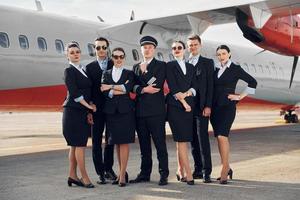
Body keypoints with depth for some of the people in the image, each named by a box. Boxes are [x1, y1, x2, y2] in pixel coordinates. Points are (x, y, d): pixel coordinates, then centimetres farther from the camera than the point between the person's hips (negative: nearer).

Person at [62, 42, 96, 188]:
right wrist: (89, 106, -10)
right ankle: (84, 177, -3)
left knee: (75, 145, 10)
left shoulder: (83, 70, 17)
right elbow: (74, 93, -14)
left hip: (82, 111, 8)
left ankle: (72, 176, 16)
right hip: (73, 111, -8)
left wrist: (90, 106, 7)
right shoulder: (69, 71, -7)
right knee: (80, 144, -7)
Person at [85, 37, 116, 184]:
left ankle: (108, 168, 22)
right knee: (96, 142, 2)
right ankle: (100, 172, 8)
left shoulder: (115, 65, 6)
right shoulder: (90, 67, 6)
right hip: (97, 109, 0)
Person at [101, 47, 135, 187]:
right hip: (111, 111, 3)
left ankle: (122, 175, -5)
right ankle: (122, 172, 16)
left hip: (125, 111, -3)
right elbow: (104, 91, -2)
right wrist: (120, 90, -11)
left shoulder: (129, 74, 8)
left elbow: (128, 88, -11)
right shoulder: (106, 74, 14)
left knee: (124, 142, -6)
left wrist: (111, 87, -8)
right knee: (117, 143, 7)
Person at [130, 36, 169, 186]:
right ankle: (145, 173, 18)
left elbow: (157, 85, -12)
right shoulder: (136, 67, 18)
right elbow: (134, 87, 7)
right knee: (144, 144, 10)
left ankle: (163, 174, 3)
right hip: (140, 110, 5)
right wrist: (145, 89, -9)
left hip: (156, 110, -5)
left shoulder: (161, 65, 2)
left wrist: (141, 85, -5)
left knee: (160, 143, -3)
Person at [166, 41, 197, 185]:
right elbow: (173, 88, -6)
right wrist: (184, 103, -8)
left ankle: (180, 171, 16)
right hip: (175, 106, -4)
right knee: (181, 140, -8)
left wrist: (186, 94, -10)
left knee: (182, 140, 6)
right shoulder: (169, 66, 3)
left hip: (189, 106, 4)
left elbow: (194, 87, 9)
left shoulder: (191, 67, 17)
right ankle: (188, 173, -8)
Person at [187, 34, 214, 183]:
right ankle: (198, 170, 14)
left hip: (201, 106, -3)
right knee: (193, 139, 7)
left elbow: (210, 85, -1)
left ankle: (206, 172, -4)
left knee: (203, 138, -7)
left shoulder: (207, 63, 5)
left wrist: (208, 106, -10)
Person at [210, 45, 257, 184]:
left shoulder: (235, 69, 0)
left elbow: (253, 82, -1)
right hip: (215, 107, 6)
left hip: (227, 106, -5)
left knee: (222, 136, -18)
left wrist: (240, 97, -3)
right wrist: (209, 106, 6)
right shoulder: (216, 70, 15)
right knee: (220, 138, 7)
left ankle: (225, 169, -11)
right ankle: (227, 168, 17)